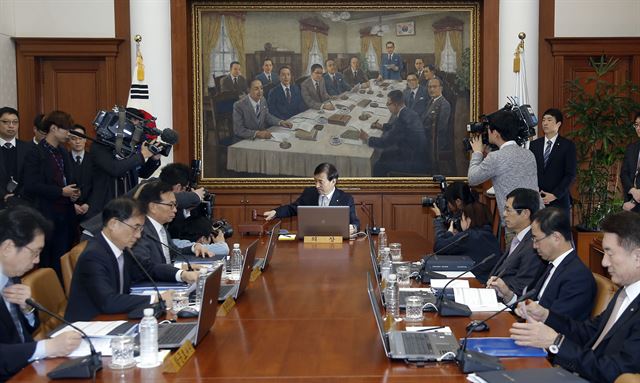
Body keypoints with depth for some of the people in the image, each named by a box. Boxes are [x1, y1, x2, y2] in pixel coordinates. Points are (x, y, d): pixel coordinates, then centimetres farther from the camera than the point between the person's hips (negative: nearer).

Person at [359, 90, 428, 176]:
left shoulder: (403, 119, -28)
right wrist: (382, 126, 17)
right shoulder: (408, 112, 0)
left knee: (379, 166, -6)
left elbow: (386, 141, -21)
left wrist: (367, 139, -8)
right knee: (385, 154, 19)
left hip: (416, 162, -10)